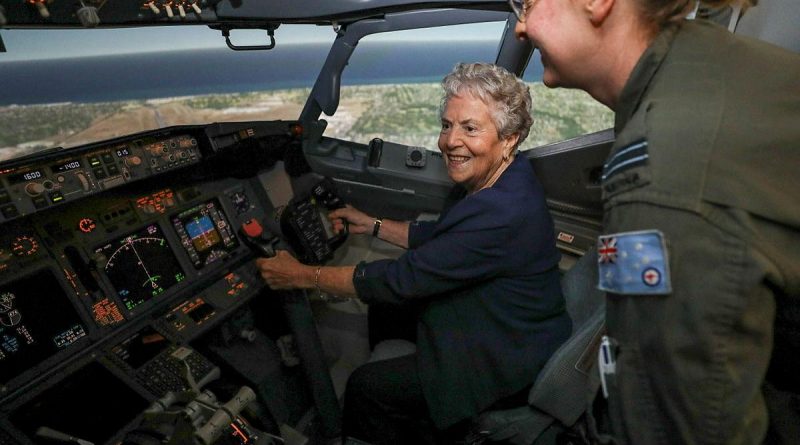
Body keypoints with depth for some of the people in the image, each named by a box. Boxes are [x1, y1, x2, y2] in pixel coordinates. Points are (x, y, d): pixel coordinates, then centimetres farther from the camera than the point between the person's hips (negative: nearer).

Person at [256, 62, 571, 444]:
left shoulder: (504, 213, -33)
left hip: (511, 369, -9)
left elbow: (405, 279, -28)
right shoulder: (496, 181, -3)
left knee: (365, 387, -4)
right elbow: (440, 237, 12)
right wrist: (373, 225, 9)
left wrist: (303, 276, -19)